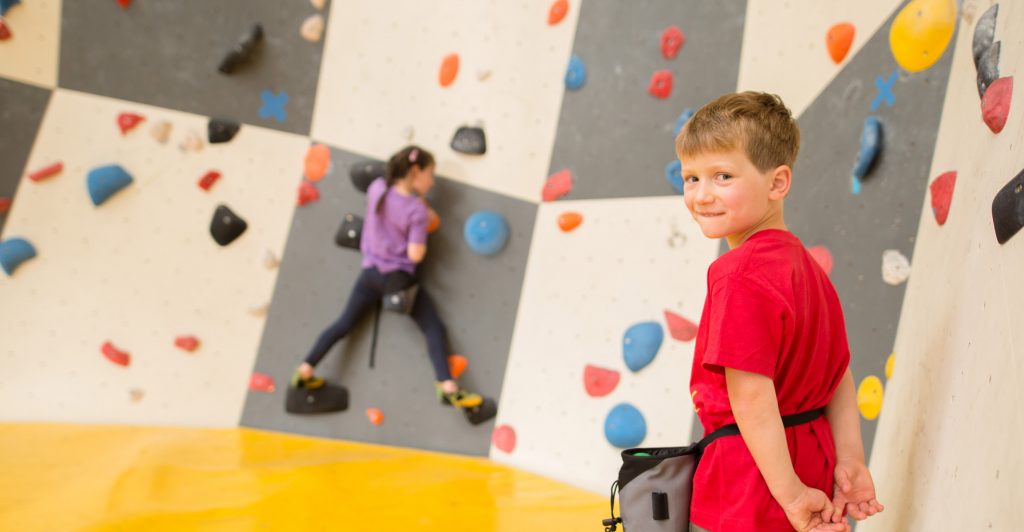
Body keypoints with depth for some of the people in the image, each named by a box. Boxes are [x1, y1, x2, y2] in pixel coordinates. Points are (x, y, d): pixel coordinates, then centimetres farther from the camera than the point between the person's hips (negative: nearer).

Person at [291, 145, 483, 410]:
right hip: (399, 278, -5)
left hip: (371, 272, 5)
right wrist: (423, 225, -6)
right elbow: (415, 255, -19)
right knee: (434, 328, -1)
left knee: (344, 323, 16)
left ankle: (305, 371, 14)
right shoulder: (417, 211, -18)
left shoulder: (376, 187, -4)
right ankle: (448, 387, -14)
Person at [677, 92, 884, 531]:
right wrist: (849, 458, 4)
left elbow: (751, 395, -24)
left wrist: (788, 492, -20)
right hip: (811, 464, 9)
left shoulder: (741, 275, -21)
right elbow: (840, 374, 7)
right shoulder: (806, 266, 8)